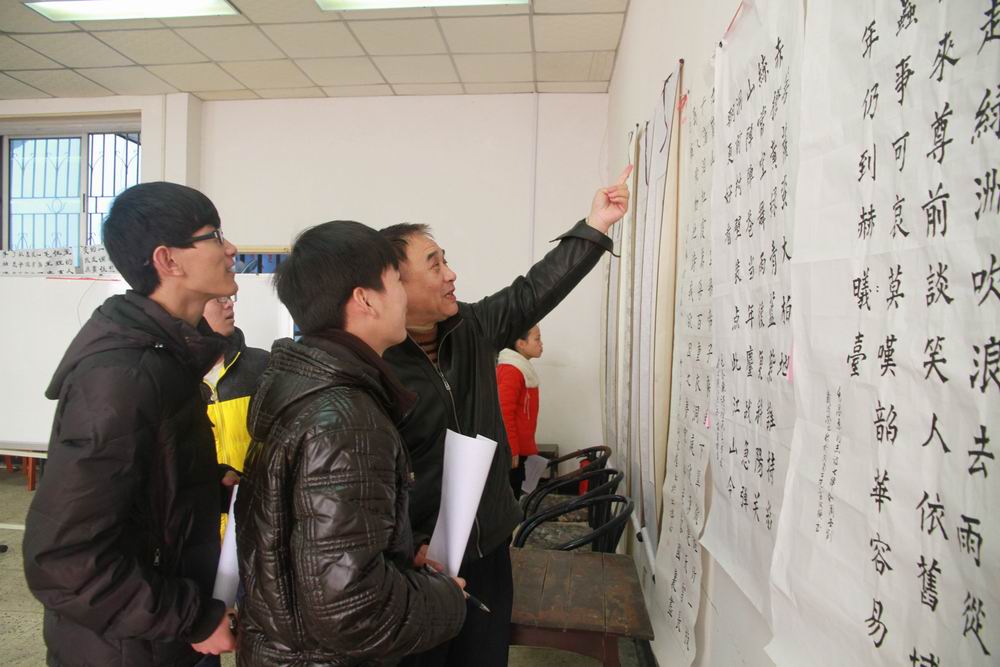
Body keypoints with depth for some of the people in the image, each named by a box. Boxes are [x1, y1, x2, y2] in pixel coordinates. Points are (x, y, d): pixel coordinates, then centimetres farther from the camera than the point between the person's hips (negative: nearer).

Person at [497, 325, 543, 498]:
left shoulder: (522, 368, 13)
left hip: (520, 449, 9)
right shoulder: (511, 371, -18)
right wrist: (512, 450, -20)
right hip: (511, 452, -9)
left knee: (513, 496, 15)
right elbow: (505, 414, -21)